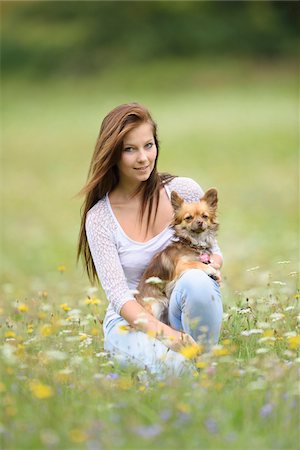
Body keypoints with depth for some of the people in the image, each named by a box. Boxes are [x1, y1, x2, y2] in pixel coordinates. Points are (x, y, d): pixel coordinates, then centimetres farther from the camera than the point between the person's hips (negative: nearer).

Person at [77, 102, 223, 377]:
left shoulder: (184, 190, 0)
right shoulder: (99, 218, -4)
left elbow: (213, 251, 12)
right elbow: (118, 295, -11)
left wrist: (211, 265, -15)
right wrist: (165, 333, -29)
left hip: (183, 311, 3)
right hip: (133, 320, -3)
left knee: (196, 279, -34)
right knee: (171, 363, -39)